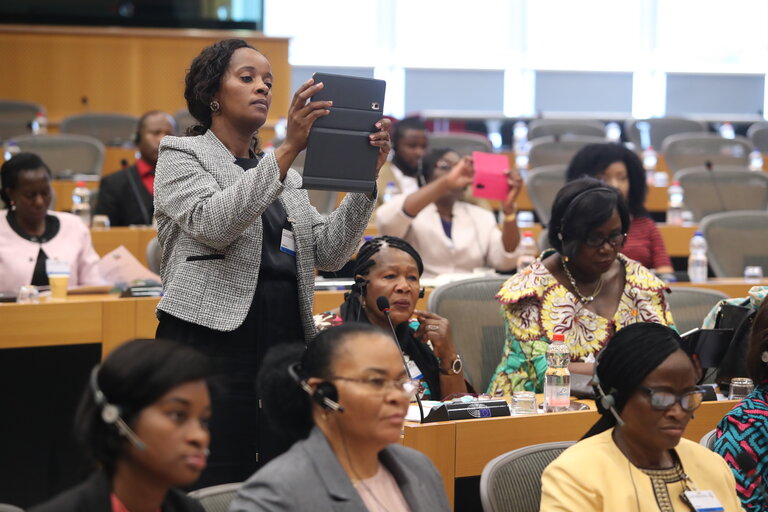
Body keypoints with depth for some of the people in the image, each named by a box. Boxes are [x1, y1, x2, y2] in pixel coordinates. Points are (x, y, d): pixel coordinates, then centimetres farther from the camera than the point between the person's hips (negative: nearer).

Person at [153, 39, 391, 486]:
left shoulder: (289, 178, 21)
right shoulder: (182, 155, 4)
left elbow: (329, 253, 9)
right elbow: (213, 223, -16)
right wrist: (288, 150, -22)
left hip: (286, 344, 6)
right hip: (215, 343, -6)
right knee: (217, 496, -8)